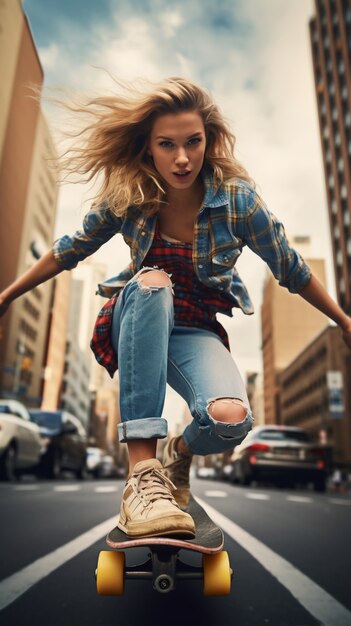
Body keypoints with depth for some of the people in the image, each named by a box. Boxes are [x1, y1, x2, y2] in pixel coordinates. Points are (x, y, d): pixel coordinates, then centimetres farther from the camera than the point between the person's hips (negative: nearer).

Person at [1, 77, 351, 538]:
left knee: (231, 419, -32)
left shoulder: (237, 197, -12)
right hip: (138, 322, 1)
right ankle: (143, 474, -37)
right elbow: (70, 251, 7)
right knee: (152, 282, -37)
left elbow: (291, 269, 0)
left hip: (196, 332, 0)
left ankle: (182, 453, 9)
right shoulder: (127, 196, -8)